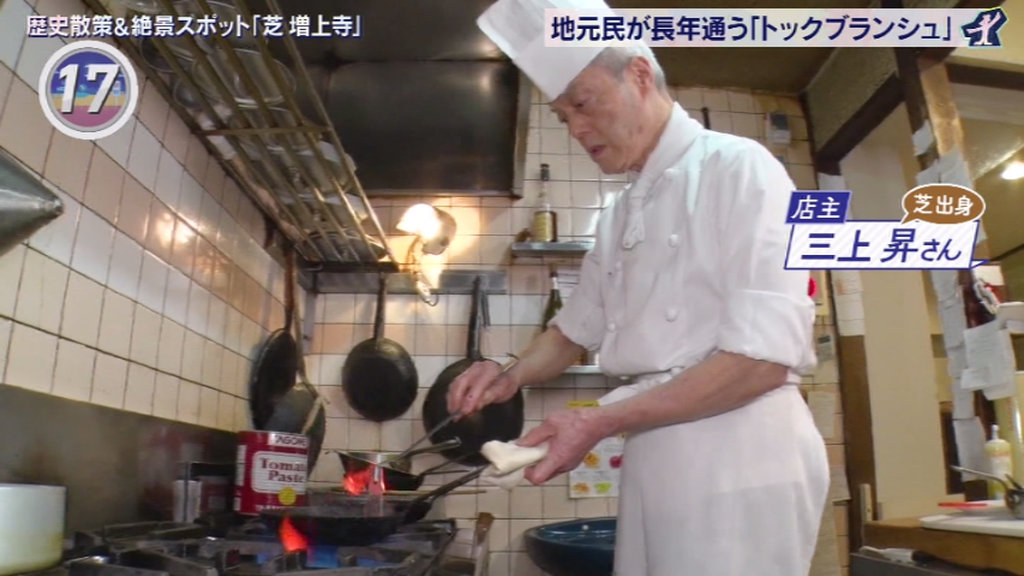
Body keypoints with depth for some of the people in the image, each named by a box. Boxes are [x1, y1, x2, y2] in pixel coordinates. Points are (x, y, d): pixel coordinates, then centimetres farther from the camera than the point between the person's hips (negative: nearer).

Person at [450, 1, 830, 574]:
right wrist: (512, 376, 3)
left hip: (738, 452, -7)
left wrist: (602, 422, -20)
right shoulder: (620, 215, 13)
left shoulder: (738, 167, -10)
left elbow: (765, 357, -19)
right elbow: (577, 327, 23)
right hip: (652, 454, 7)